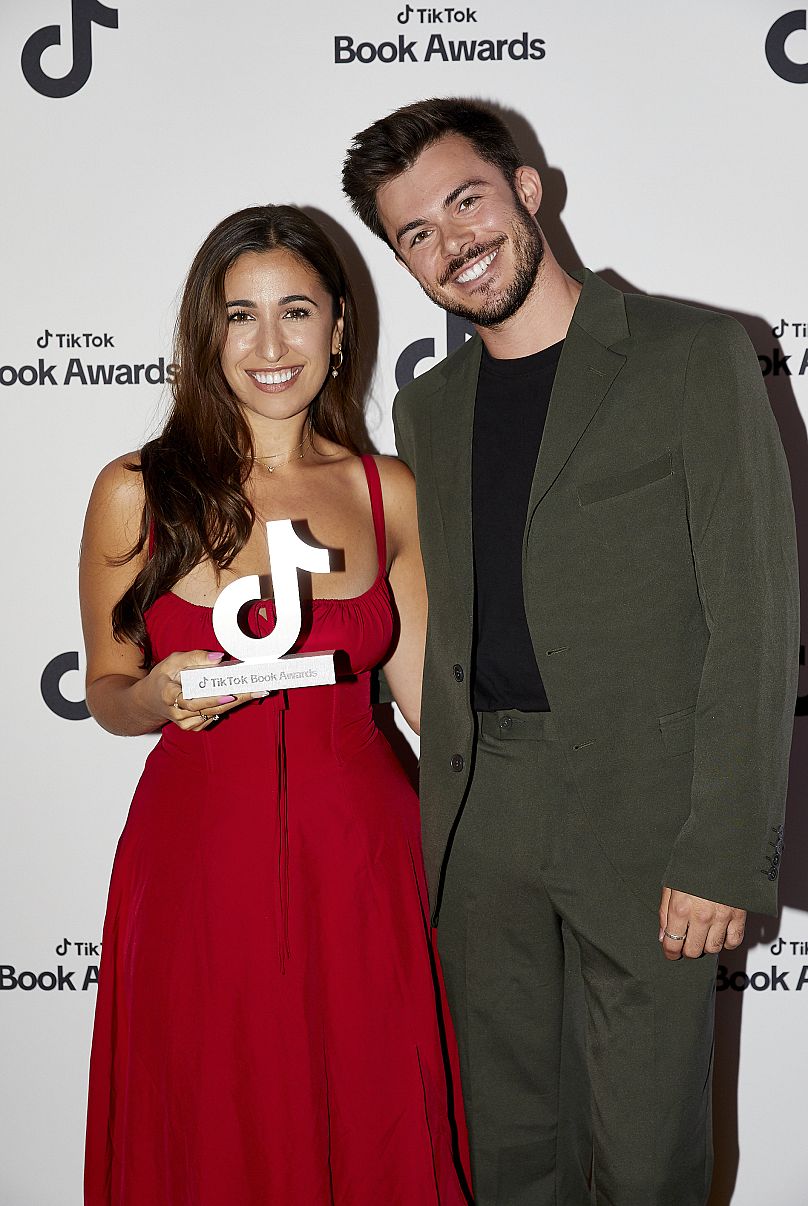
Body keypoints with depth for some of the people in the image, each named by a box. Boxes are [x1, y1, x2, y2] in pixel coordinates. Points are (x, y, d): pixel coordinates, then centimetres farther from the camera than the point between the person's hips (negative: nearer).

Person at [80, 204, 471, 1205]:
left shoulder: (388, 493, 2)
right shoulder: (137, 492, -4)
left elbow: (427, 686, 7)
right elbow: (106, 691, 6)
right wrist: (160, 697, -16)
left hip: (359, 859, 1)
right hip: (201, 859, -1)